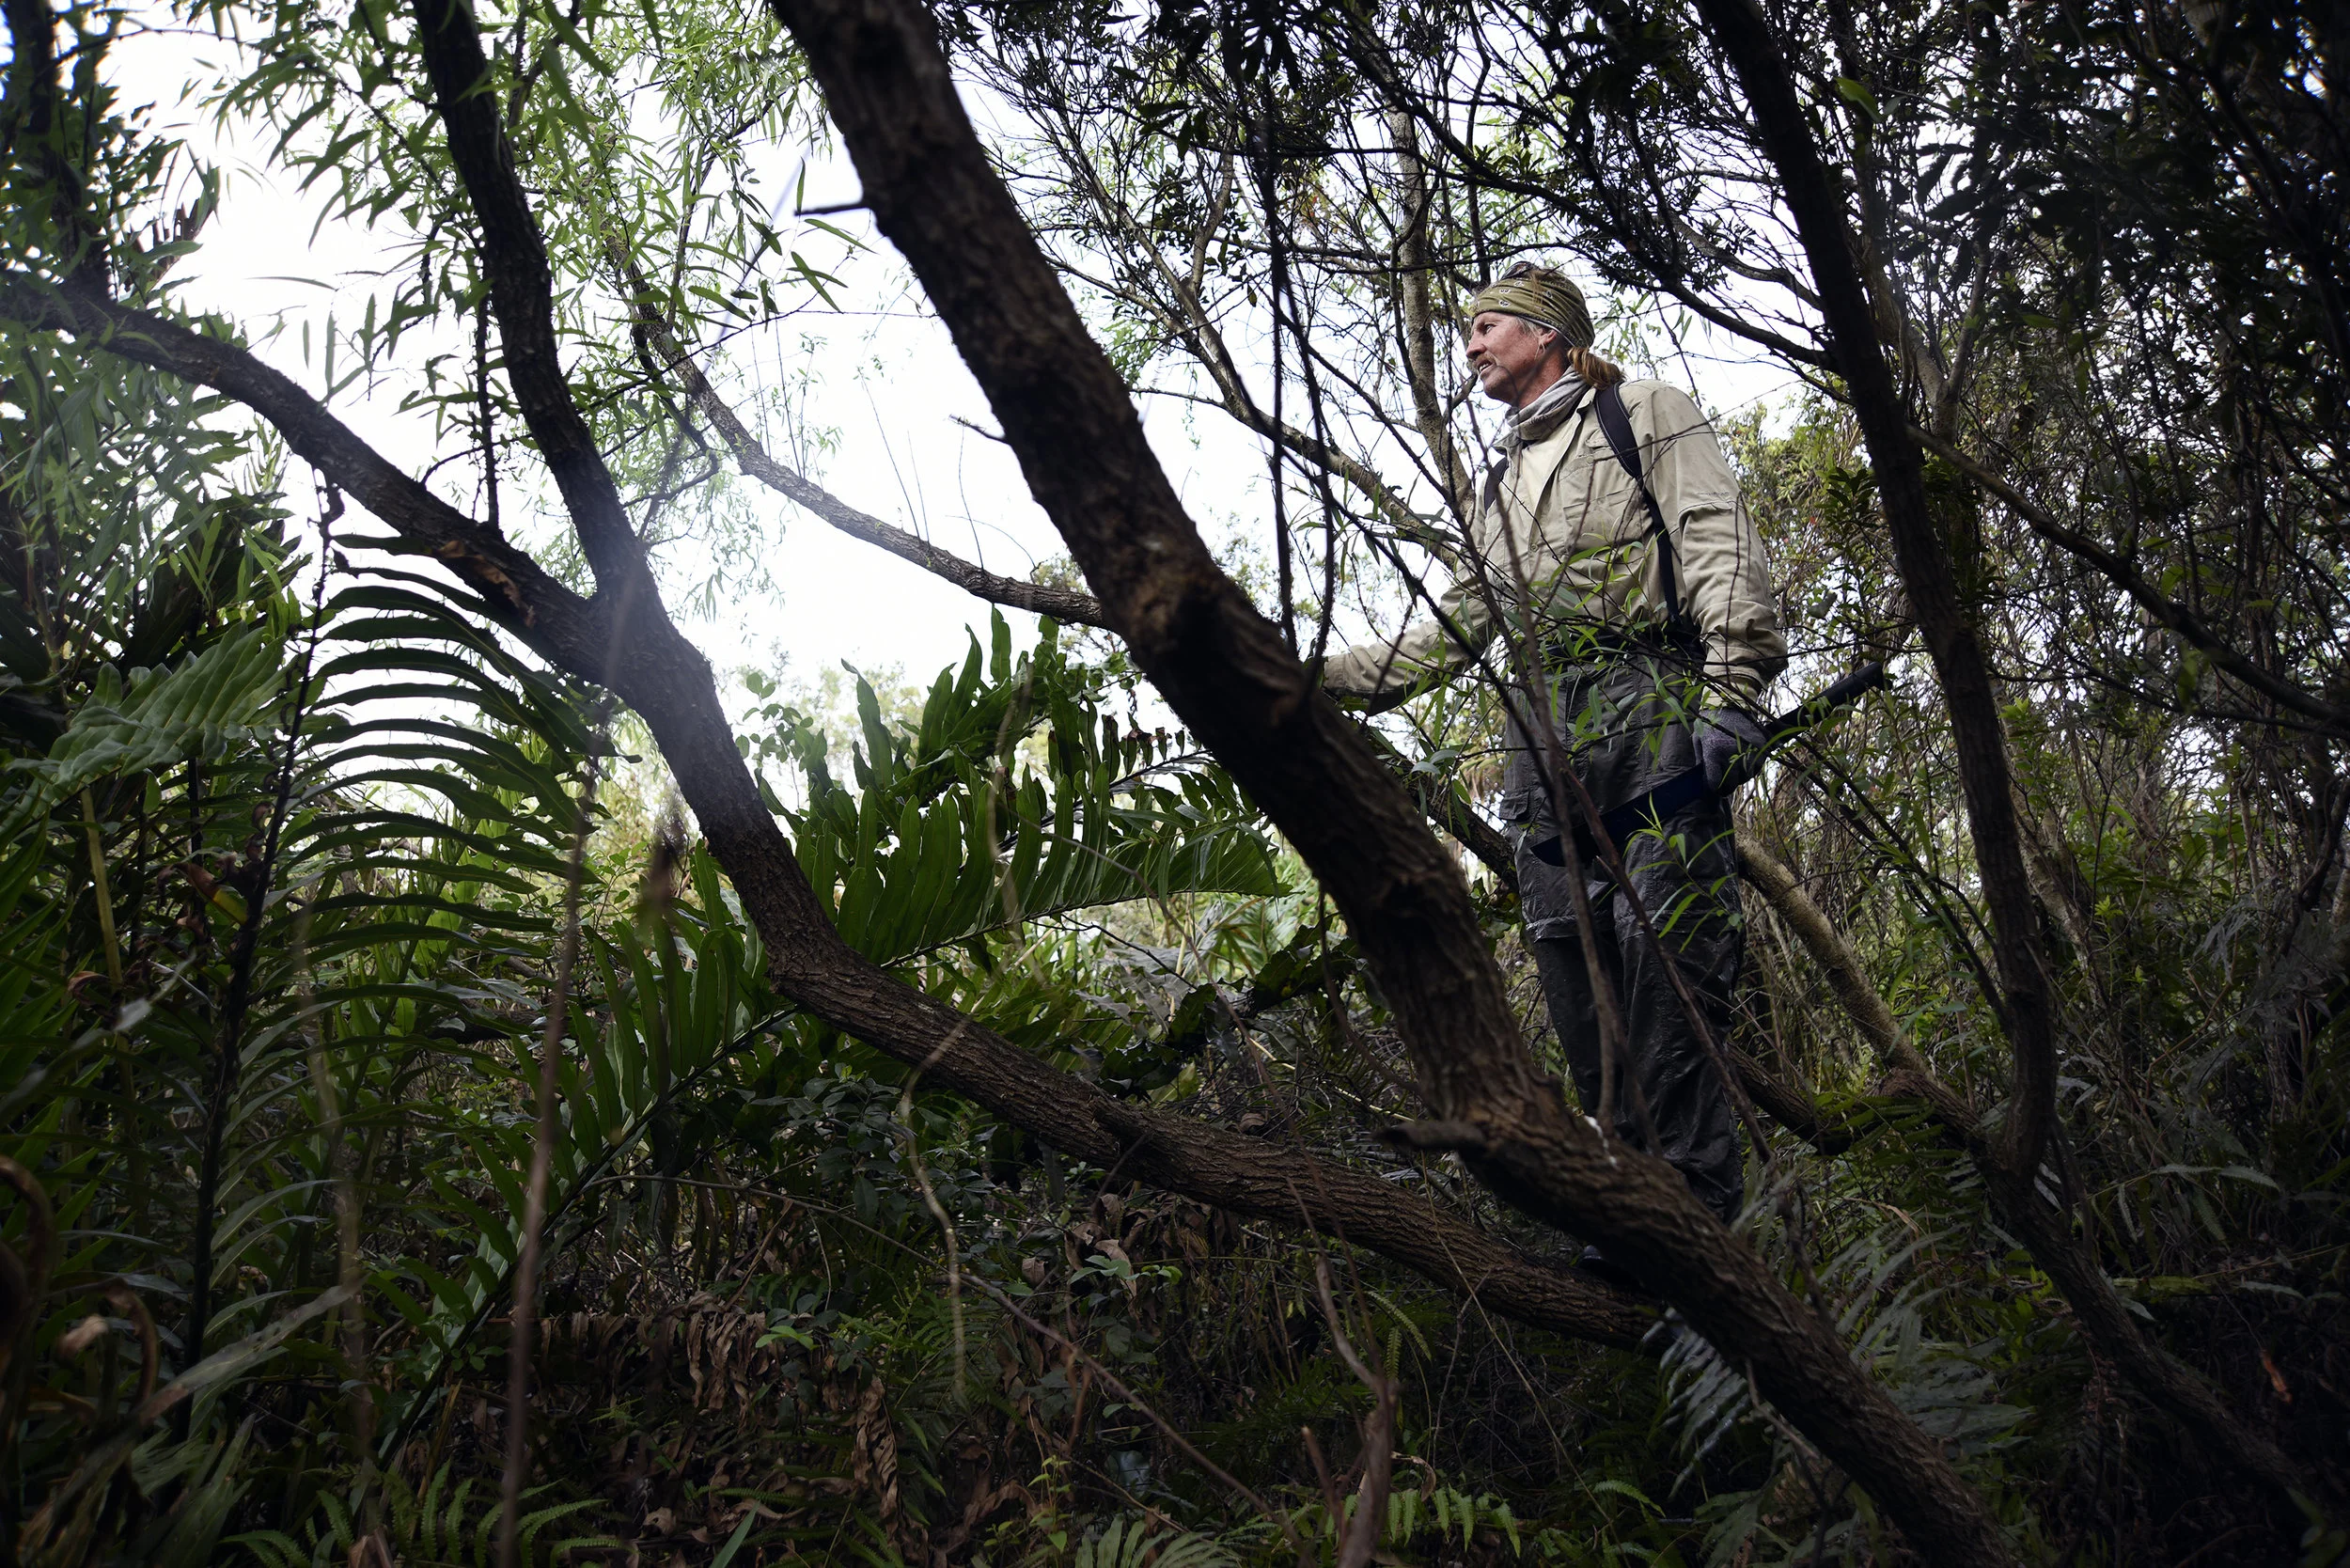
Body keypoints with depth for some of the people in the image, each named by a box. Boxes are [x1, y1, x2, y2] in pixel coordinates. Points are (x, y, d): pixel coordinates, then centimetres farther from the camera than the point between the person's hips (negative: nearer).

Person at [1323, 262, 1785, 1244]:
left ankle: (1698, 1216, -11)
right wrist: (1325, 676, 20)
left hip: (1650, 721, -6)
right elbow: (1454, 629, 31)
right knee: (1575, 976, -1)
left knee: (1667, 962, -14)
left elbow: (1724, 548, -1)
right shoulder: (1502, 483, 31)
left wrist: (1728, 693, -16)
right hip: (1542, 748, 7)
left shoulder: (1645, 414, 12)